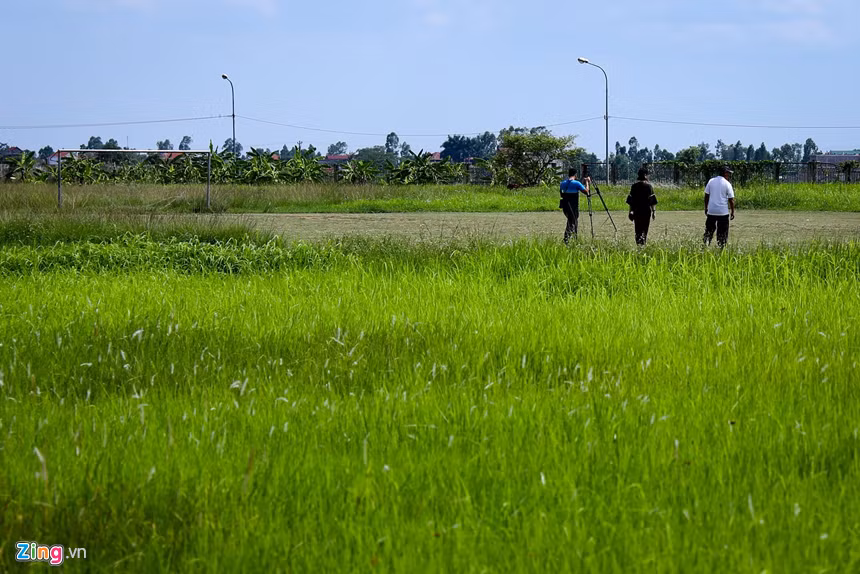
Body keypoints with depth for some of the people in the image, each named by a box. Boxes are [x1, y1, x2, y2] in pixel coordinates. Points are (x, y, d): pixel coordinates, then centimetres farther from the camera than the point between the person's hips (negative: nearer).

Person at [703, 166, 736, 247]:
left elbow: (706, 195, 8)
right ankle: (721, 246, 5)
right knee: (722, 232, 5)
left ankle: (706, 244, 1)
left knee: (709, 230, 11)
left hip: (711, 211, 4)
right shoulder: (727, 184, -8)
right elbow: (731, 200, -7)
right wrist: (732, 212, 2)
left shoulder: (711, 181, 4)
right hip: (723, 212, -4)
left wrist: (706, 208, 18)